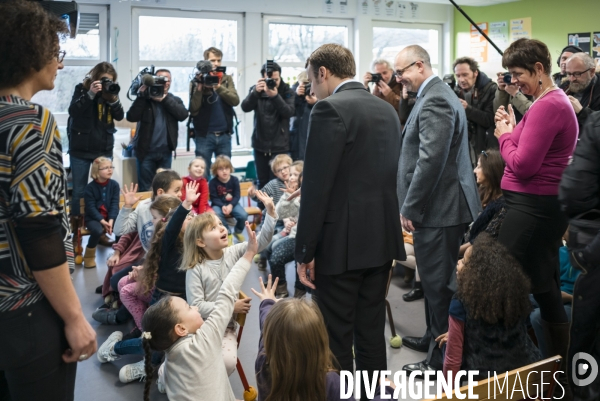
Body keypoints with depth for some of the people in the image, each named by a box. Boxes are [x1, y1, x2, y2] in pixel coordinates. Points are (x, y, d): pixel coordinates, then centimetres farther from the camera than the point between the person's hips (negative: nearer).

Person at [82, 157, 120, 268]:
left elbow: (115, 204, -5)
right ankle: (89, 255, -8)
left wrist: (111, 220, -19)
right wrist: (102, 221, -24)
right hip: (93, 218, -3)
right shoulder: (90, 187, -8)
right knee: (97, 230, -34)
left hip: (110, 217, 3)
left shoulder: (114, 184, 0)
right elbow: (91, 208, -12)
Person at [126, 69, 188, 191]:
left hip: (165, 151, 2)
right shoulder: (145, 98, 2)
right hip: (146, 151, -2)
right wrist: (141, 96, -17)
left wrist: (164, 99, -15)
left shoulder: (175, 100, 10)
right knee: (144, 188, 2)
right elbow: (131, 117, -11)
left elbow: (183, 115, -10)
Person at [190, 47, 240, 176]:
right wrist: (199, 89, -19)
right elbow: (193, 110, -8)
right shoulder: (197, 81, 0)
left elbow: (235, 101, -8)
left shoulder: (227, 79, 8)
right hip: (204, 135, -2)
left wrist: (218, 87, -20)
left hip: (224, 135, 2)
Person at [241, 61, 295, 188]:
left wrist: (275, 96, -33)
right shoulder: (256, 89, 3)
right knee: (262, 182, 10)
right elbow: (245, 107, -13)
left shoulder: (287, 92, -3)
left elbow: (289, 112, -18)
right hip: (260, 145, 3)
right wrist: (256, 92, -32)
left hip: (280, 146, -2)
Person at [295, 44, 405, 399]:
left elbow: (317, 186, -17)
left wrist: (305, 251, -11)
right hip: (381, 238, 8)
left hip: (343, 242, -8)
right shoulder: (387, 109, 12)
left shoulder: (331, 108, -13)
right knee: (371, 332, 16)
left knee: (336, 339, 3)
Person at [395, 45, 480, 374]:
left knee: (438, 285, -1)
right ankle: (441, 349, 30)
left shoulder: (434, 100, -17)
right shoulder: (437, 95, 16)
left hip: (437, 208, -11)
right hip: (443, 206, 11)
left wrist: (409, 208, -17)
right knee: (440, 284, 17)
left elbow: (430, 161, -24)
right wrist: (412, 206, 19)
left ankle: (442, 359, 12)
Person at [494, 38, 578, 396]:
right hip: (545, 206, 11)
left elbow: (522, 165, -20)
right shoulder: (558, 101, 15)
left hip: (531, 208, -11)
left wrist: (505, 135, -5)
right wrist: (513, 129, 6)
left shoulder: (546, 105, -18)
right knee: (546, 290, 15)